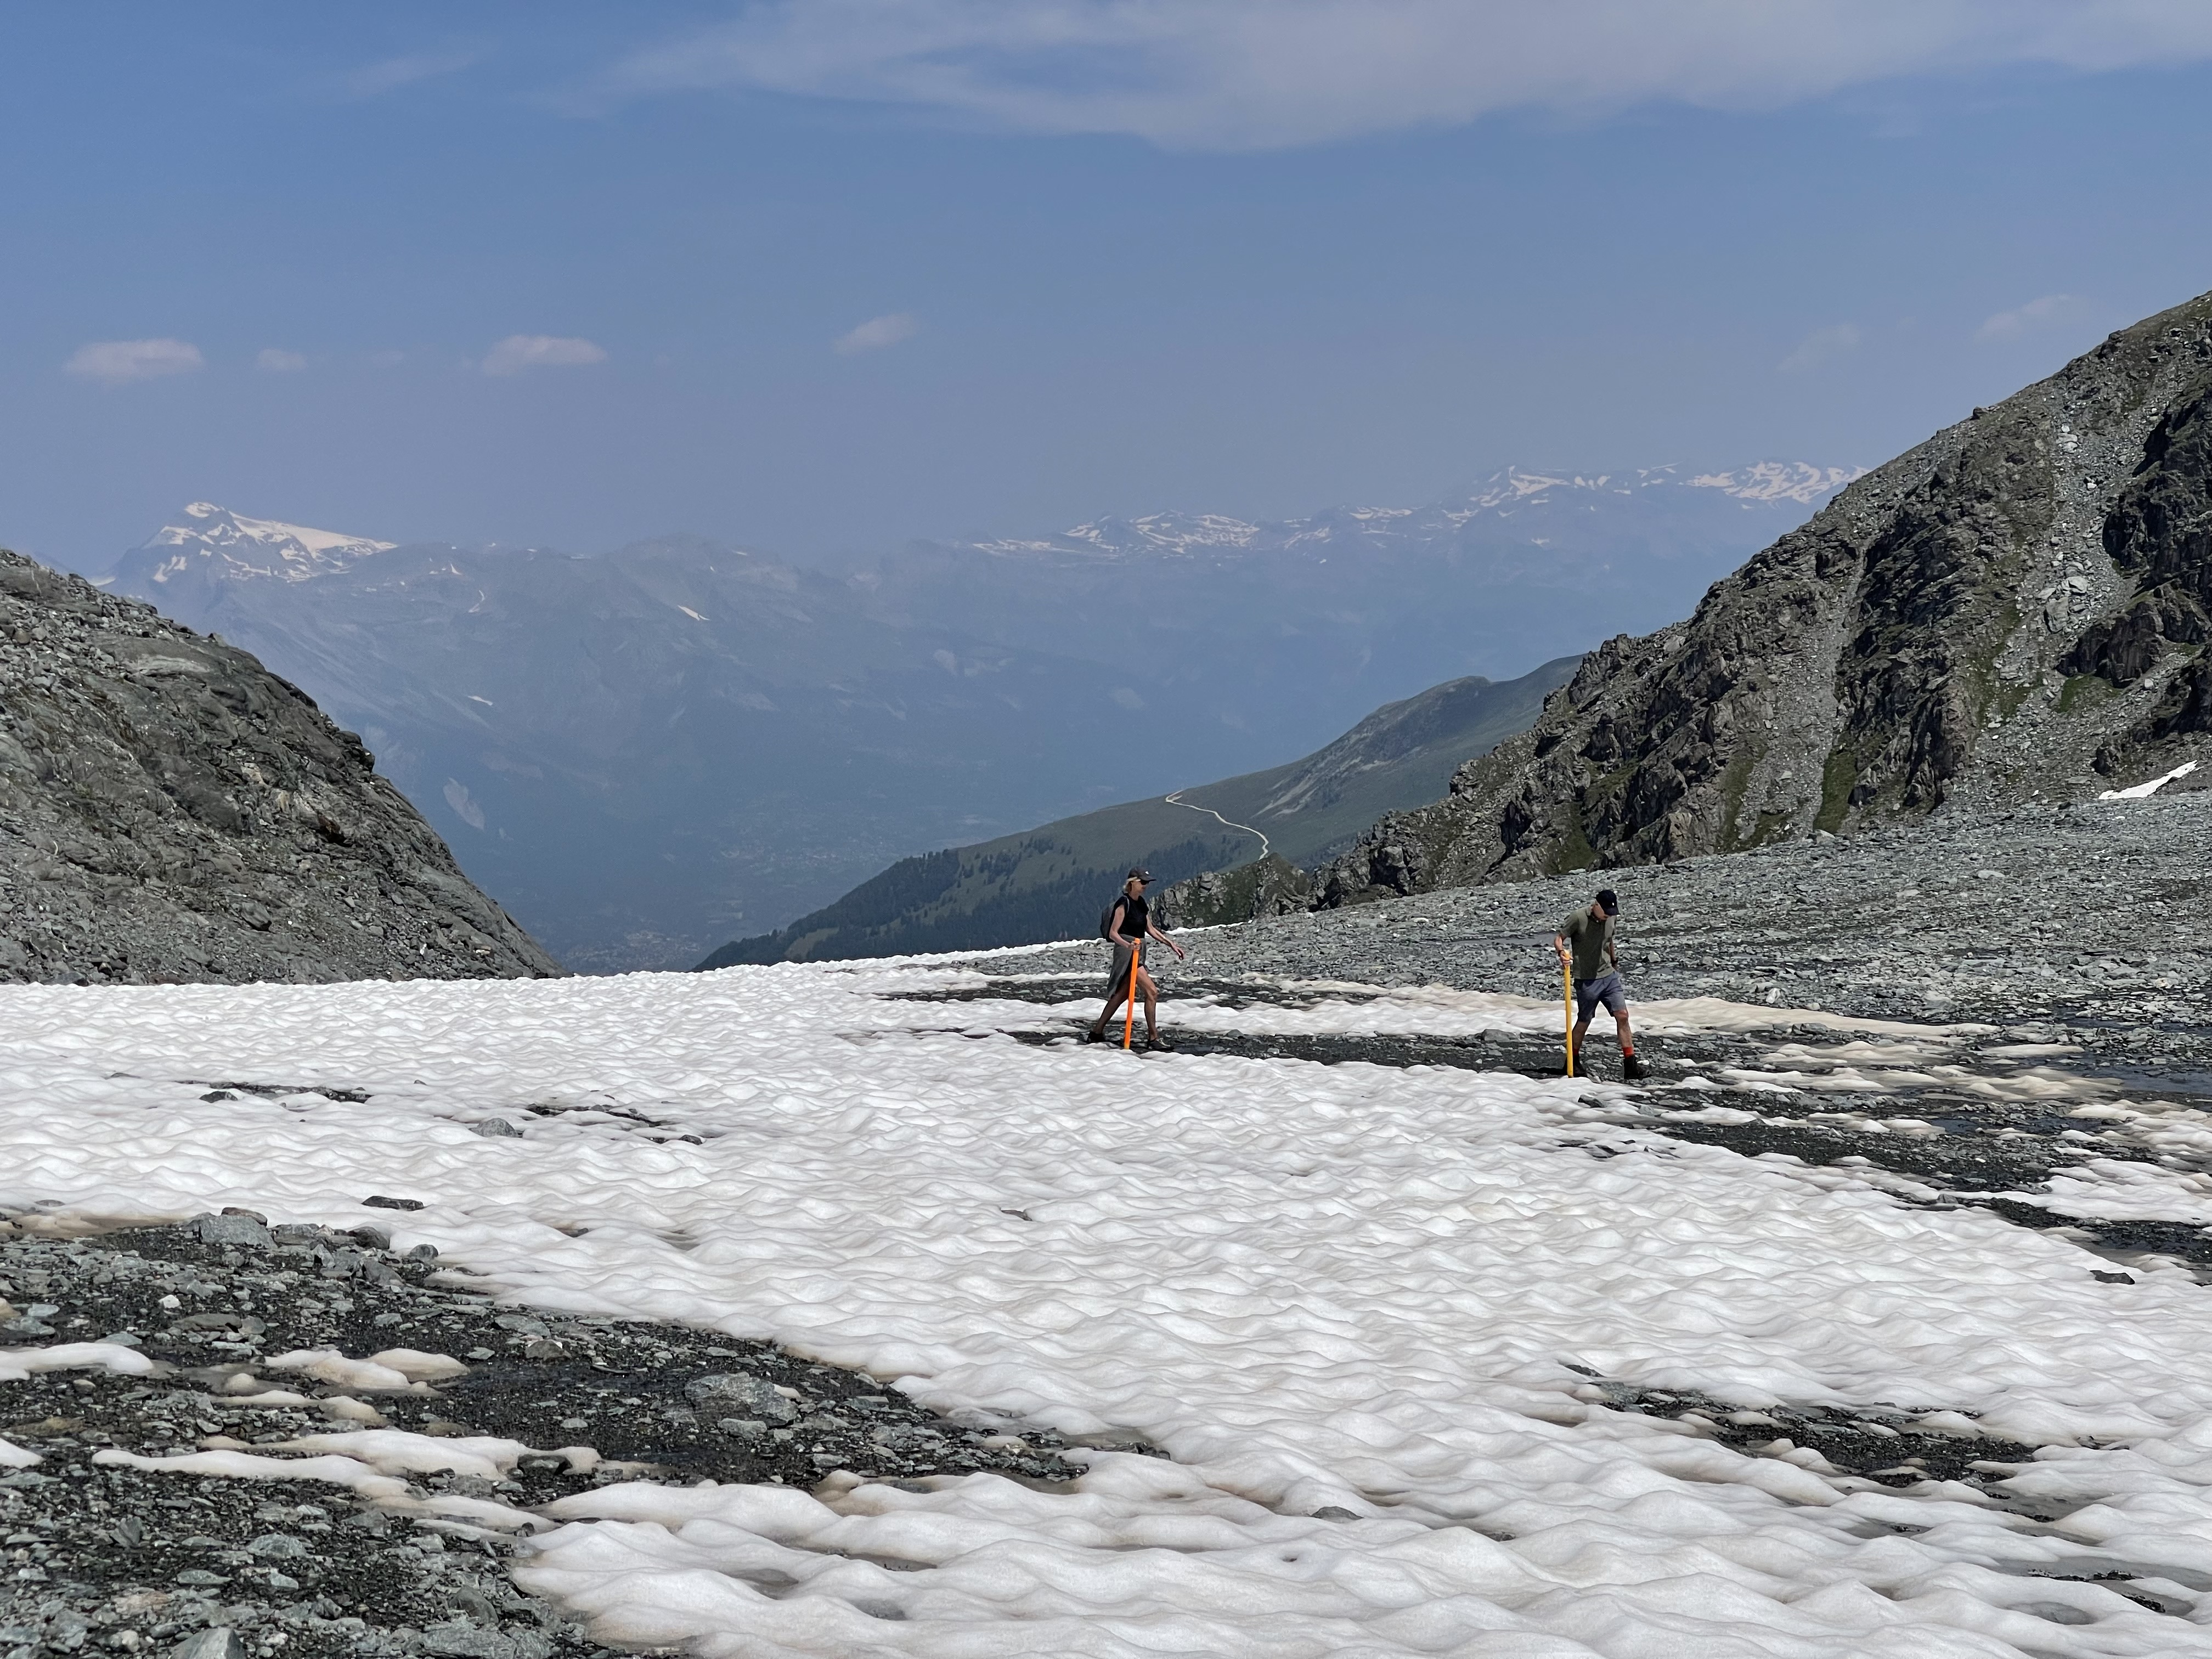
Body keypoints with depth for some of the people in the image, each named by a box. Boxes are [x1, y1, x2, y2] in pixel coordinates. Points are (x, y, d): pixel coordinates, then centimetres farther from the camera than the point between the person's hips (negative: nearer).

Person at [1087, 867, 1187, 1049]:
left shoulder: (1142, 904, 13)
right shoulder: (1124, 904, -13)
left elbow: (1150, 930, 20)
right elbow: (1113, 933, -16)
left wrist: (1171, 944, 15)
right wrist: (1128, 945, -33)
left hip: (1137, 952, 9)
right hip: (1126, 953, -9)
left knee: (1120, 995, 11)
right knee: (1152, 992, -14)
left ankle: (1097, 1032, 20)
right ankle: (1153, 1038, -11)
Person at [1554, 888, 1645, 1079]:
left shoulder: (1609, 920, 7)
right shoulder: (1578, 919, -12)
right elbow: (1559, 938, -8)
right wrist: (1562, 952, -27)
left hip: (1609, 977, 5)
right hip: (1586, 980, -5)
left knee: (1622, 1016, -4)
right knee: (1584, 1022, 5)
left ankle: (1630, 1064, -2)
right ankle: (1573, 1062, 24)